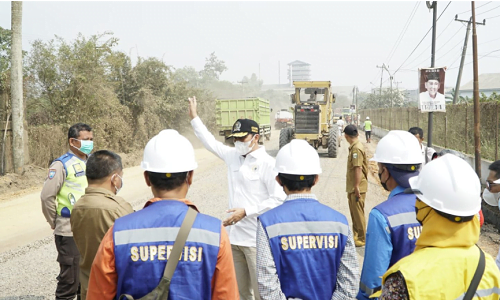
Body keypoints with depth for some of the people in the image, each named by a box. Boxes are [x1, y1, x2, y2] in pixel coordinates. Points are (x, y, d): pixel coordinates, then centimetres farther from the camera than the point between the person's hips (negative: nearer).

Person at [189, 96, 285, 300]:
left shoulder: (267, 163, -12)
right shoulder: (233, 156, 8)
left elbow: (279, 199, -16)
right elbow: (210, 142, 23)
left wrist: (246, 211, -18)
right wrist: (194, 117, 24)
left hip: (257, 239, -7)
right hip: (235, 236, 7)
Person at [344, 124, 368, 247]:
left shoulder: (356, 148, -19)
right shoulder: (354, 147, 12)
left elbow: (358, 168, -24)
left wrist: (357, 186, -25)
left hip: (357, 187, -10)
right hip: (352, 186, 10)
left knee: (358, 213, -3)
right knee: (354, 212, 18)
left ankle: (362, 238, 6)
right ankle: (355, 235, 29)